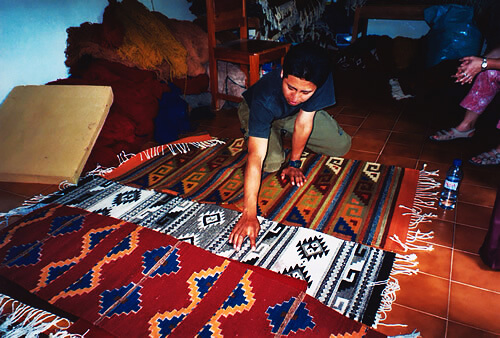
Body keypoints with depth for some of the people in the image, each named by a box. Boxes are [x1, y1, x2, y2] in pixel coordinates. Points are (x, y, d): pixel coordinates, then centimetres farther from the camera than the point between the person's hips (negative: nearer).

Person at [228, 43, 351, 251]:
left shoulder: (322, 78, -36)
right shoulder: (265, 97, -45)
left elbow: (303, 122, -24)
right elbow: (256, 157, -49)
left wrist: (294, 163, -15)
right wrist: (249, 214, -53)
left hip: (297, 115, 4)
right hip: (254, 112, -3)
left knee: (342, 146, -2)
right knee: (272, 162, -28)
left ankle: (282, 131, 18)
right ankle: (258, 134, 8)